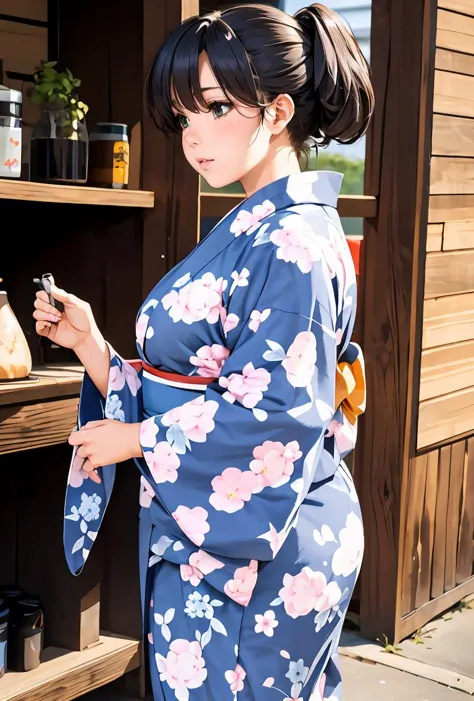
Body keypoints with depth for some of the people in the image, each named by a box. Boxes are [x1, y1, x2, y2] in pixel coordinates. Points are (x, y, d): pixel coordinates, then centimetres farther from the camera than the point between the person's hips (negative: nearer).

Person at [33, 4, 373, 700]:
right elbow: (174, 388, 13)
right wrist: (88, 341, 0)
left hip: (253, 555, -9)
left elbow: (278, 409, -25)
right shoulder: (247, 231, 12)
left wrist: (135, 439, -14)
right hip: (197, 539, 9)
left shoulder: (294, 242, -17)